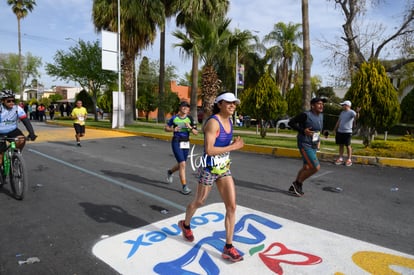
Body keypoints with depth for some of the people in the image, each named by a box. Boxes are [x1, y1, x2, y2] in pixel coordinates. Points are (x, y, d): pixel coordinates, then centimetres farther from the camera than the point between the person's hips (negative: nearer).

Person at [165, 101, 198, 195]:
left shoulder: (190, 118, 3)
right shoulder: (174, 118, -1)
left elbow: (196, 133, 0)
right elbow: (166, 128, 9)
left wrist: (190, 127, -17)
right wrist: (173, 129, -10)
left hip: (186, 143, 4)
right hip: (176, 142, -4)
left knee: (180, 165, 15)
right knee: (182, 164, -13)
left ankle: (170, 171, 48)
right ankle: (184, 187, -4)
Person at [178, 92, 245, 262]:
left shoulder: (229, 121, 5)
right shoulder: (213, 122, -20)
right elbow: (209, 150, -27)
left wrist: (234, 144, -1)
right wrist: (233, 147, -22)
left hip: (224, 168, 7)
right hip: (209, 169, -7)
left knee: (232, 206, -1)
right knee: (199, 202, 16)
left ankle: (228, 248, 10)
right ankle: (185, 225, 47)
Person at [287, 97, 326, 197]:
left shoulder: (320, 115, 7)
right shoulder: (305, 115, -18)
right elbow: (291, 122, -14)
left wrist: (318, 140, 14)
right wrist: (303, 131, -24)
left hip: (313, 146, 9)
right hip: (305, 145, -9)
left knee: (306, 168, 16)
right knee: (316, 167, -14)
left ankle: (294, 187, 32)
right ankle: (298, 183, 6)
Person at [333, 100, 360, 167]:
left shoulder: (351, 112, -8)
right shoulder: (342, 112, 16)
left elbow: (356, 117, -29)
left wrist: (357, 112, -49)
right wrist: (335, 129, 21)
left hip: (347, 132, -7)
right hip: (339, 131, 7)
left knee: (348, 145, -2)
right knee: (341, 145, 9)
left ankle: (349, 159, 7)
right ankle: (340, 158, 15)